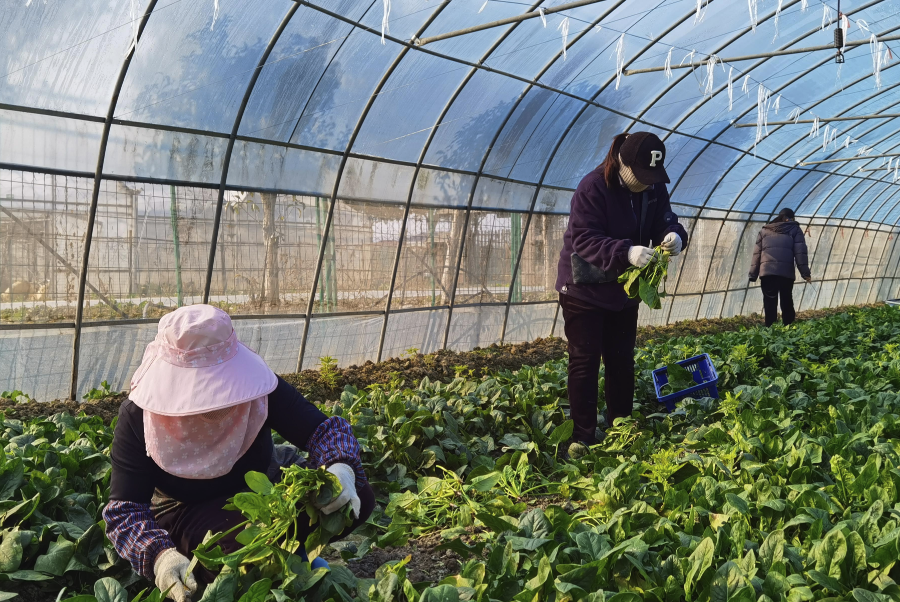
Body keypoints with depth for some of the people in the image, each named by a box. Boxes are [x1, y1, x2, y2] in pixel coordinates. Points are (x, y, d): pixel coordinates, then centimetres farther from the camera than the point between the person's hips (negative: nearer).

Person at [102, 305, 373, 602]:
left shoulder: (254, 385, -21)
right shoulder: (138, 418, -23)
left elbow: (325, 428, -18)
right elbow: (125, 508, -22)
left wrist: (341, 468, -42)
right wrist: (160, 554, -43)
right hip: (188, 512, -2)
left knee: (358, 497, -21)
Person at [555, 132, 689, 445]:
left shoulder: (654, 188, -4)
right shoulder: (593, 187, -23)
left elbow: (664, 220, -1)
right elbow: (583, 239, -29)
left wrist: (674, 235, -27)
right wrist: (626, 252, -44)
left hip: (624, 290, 6)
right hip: (584, 290, -6)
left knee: (622, 361, 13)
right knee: (585, 362, -1)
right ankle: (583, 438, 8)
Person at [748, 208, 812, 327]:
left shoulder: (764, 230, 19)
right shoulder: (794, 229, 13)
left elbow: (757, 253, 13)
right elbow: (800, 253, 3)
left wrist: (753, 275, 12)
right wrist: (805, 273, 2)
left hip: (766, 272, 1)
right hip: (786, 272, -1)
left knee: (770, 303, 0)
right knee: (787, 302, 10)